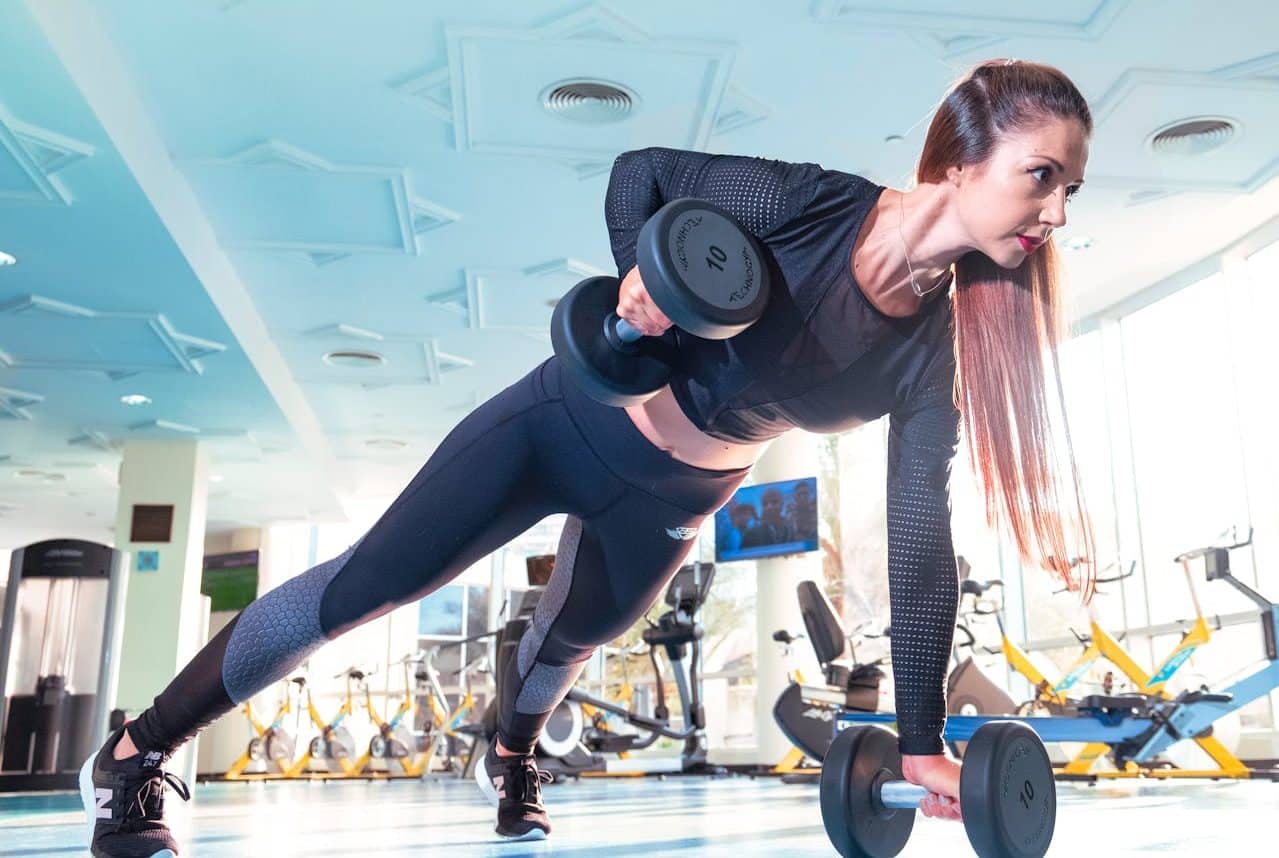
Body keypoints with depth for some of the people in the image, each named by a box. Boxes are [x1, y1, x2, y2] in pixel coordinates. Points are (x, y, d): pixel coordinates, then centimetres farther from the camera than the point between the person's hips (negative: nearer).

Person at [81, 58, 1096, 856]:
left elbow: (919, 540, -15)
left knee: (572, 639, 28)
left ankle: (510, 762, 64)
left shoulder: (937, 348, -15)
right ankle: (135, 757, 18)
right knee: (357, 591, -2)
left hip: (672, 503, 5)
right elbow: (639, 173, -12)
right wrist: (638, 272, -32)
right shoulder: (813, 201, -26)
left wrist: (921, 737, -18)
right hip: (576, 420, -4)